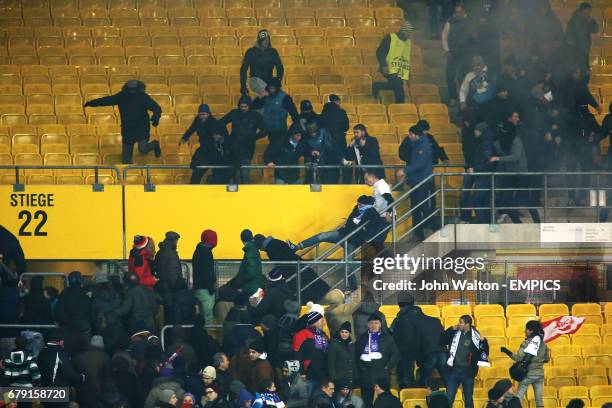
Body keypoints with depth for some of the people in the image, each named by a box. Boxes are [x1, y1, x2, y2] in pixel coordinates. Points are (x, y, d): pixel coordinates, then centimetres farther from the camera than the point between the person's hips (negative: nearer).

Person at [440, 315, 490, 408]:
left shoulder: (475, 336, -5)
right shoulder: (455, 333, 2)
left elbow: (485, 352, -4)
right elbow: (442, 342, 1)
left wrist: (483, 341, -23)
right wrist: (451, 330, -7)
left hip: (468, 372, -2)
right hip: (454, 370, 2)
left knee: (468, 399, 10)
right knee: (448, 398, 2)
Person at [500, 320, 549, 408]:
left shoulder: (527, 343, -14)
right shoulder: (543, 344, 3)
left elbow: (518, 358, -19)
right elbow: (546, 359, 12)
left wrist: (507, 351, -10)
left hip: (528, 374, -5)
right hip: (539, 374, 5)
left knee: (518, 398, 3)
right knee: (539, 400, 7)